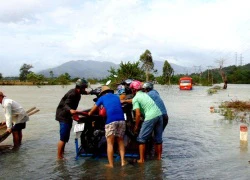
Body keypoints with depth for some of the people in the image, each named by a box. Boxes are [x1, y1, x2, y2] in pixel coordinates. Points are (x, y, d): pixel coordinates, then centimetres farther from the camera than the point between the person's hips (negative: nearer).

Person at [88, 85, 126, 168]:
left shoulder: (102, 98, 17)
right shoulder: (116, 97, 26)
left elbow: (94, 108, 27)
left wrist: (89, 114, 47)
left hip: (111, 120, -3)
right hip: (121, 119, 3)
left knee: (110, 143, 3)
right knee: (120, 141, 17)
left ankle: (111, 164, 3)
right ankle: (123, 161, 11)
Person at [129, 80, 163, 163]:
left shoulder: (135, 99, -3)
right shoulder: (145, 94, 21)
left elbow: (138, 114, -10)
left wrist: (136, 126, 1)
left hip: (150, 117, -8)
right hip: (159, 114, 8)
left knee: (141, 139, 4)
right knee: (158, 138, 18)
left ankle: (141, 159, 6)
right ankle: (159, 157, 27)